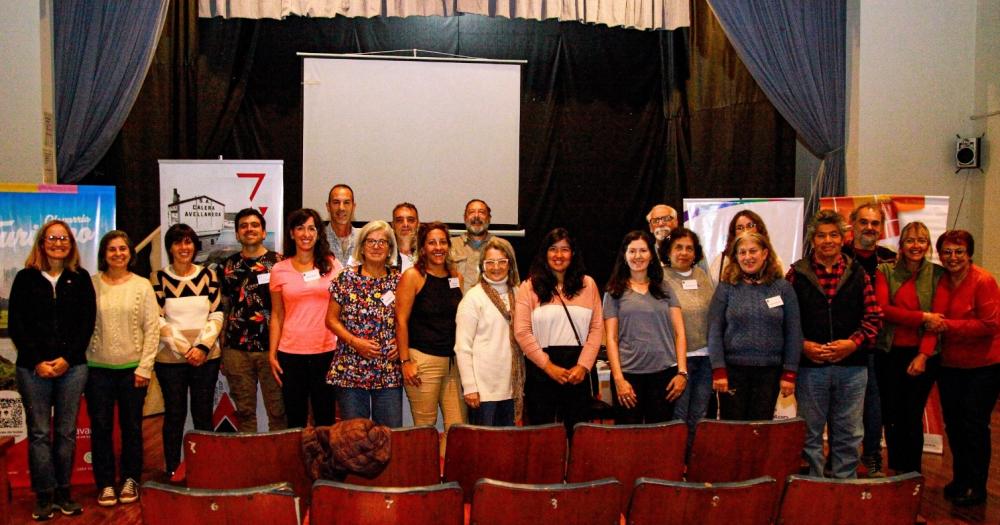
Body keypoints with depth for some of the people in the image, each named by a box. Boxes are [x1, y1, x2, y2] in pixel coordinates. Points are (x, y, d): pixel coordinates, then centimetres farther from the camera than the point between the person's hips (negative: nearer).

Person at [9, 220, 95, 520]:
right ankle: (44, 496, 10)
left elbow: (87, 322, 2)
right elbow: (15, 324, 1)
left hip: (72, 367, 1)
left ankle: (63, 493, 14)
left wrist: (67, 358, -8)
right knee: (39, 433, 1)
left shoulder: (80, 278, 7)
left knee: (66, 432, 5)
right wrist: (38, 362, -8)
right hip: (33, 368, -1)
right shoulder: (26, 278, 5)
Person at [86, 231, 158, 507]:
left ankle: (130, 480, 22)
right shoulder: (91, 284, 0)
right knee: (101, 427, 6)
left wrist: (145, 367, -5)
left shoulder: (142, 285, 0)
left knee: (131, 427, 8)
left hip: (133, 368, 0)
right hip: (97, 369, 0)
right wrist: (81, 363, -5)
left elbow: (152, 329, -1)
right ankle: (105, 483, 19)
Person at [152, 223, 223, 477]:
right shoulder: (159, 277, 0)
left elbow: (216, 315, 2)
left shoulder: (208, 274, 5)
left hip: (206, 357, 1)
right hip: (170, 358, -1)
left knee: (203, 414, 6)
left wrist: (202, 346, -11)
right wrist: (184, 349, -10)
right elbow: (157, 320, -4)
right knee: (174, 414, 6)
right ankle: (172, 472, 17)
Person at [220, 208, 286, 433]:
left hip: (271, 347, -2)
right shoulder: (229, 265, 9)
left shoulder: (278, 262, 1)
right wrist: (222, 351, 10)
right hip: (237, 349, 3)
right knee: (244, 411, 11)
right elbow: (224, 308, 13)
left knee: (277, 411, 3)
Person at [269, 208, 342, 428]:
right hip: (291, 353, 0)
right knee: (295, 419, 7)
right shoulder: (279, 270, 4)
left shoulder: (331, 265, 4)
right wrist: (272, 353, 2)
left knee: (325, 418, 6)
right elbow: (277, 315, 7)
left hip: (326, 351, 0)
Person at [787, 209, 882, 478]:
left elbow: (874, 317, 3)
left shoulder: (857, 274, 6)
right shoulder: (797, 274, 1)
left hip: (852, 366, 1)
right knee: (810, 434, 8)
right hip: (810, 365, -1)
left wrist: (853, 343, -11)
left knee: (848, 434, 10)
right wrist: (803, 345, -12)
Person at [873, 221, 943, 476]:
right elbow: (883, 309, -8)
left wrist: (923, 355, -13)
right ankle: (895, 472, 24)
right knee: (892, 415, 8)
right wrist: (922, 317, -14)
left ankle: (912, 474, 19)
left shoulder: (937, 274, 0)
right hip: (889, 353, 1)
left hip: (922, 354, -1)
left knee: (913, 416, 4)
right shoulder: (886, 271, 3)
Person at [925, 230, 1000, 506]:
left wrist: (946, 326, -20)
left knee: (974, 426, 1)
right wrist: (931, 322, -4)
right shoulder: (941, 281, 4)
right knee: (953, 424, 13)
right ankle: (960, 479, 30)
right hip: (949, 365, 6)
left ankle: (976, 487, 17)